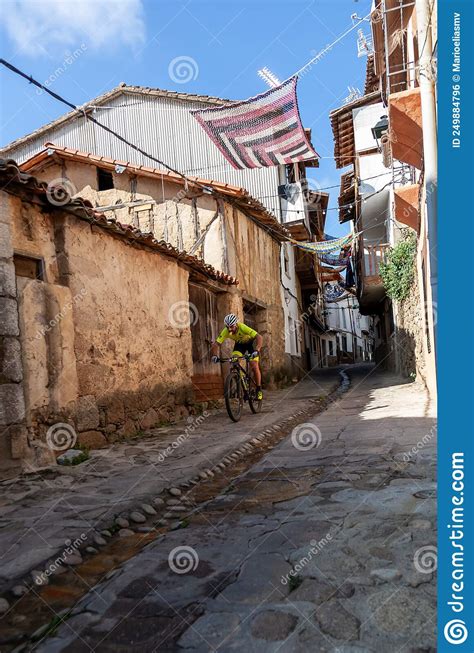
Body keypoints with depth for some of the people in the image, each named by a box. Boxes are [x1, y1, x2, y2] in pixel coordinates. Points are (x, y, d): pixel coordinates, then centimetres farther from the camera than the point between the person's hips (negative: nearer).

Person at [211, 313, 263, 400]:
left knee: (254, 366, -15)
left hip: (251, 342, -4)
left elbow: (259, 337, -44)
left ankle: (259, 390, 2)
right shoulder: (225, 331, -28)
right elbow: (216, 344, -28)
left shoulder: (243, 328, -39)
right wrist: (214, 355, -46)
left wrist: (256, 351, -58)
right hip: (239, 343, 4)